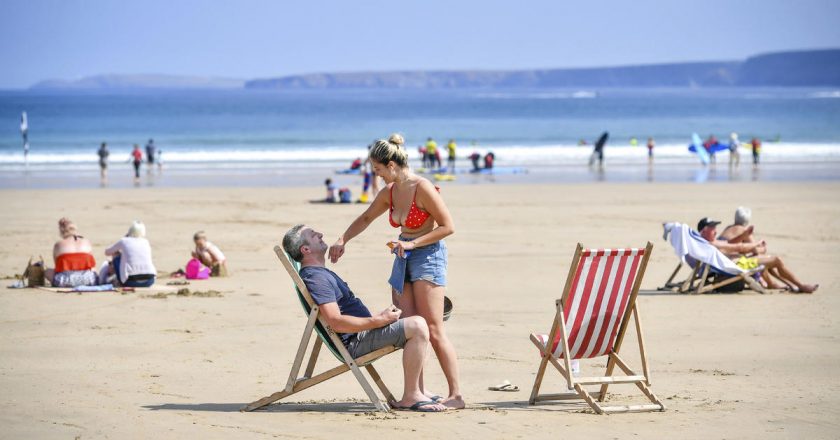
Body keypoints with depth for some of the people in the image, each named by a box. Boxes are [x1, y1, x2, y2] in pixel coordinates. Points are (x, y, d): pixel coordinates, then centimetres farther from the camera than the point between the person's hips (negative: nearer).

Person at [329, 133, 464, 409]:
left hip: (427, 254, -8)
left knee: (432, 329, -12)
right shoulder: (390, 192, 8)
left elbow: (448, 227, -15)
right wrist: (342, 240, 16)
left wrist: (412, 244, -19)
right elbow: (366, 218, 25)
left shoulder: (422, 189, -16)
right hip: (404, 258, 8)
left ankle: (456, 395, -10)